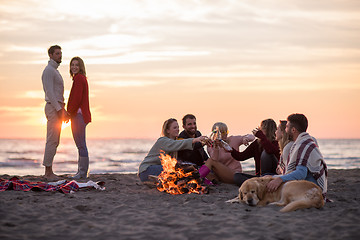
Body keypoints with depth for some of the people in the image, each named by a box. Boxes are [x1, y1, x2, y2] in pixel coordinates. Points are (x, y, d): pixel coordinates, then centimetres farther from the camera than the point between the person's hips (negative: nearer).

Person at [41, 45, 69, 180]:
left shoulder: (55, 72, 22)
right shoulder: (48, 70, -11)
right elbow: (49, 92, -19)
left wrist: (64, 111, 20)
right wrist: (59, 109, -23)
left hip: (57, 109, 10)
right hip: (53, 108, -10)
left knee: (54, 141, 9)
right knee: (52, 141, -11)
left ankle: (48, 172, 11)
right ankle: (49, 172, -10)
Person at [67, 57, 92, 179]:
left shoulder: (78, 78, -12)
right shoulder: (82, 78, 19)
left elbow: (77, 99, -20)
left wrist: (70, 113, -12)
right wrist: (70, 113, 17)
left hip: (78, 114, -11)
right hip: (81, 115, 11)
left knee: (81, 144, -8)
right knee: (80, 144, 13)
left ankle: (83, 172, -6)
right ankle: (82, 172, 17)